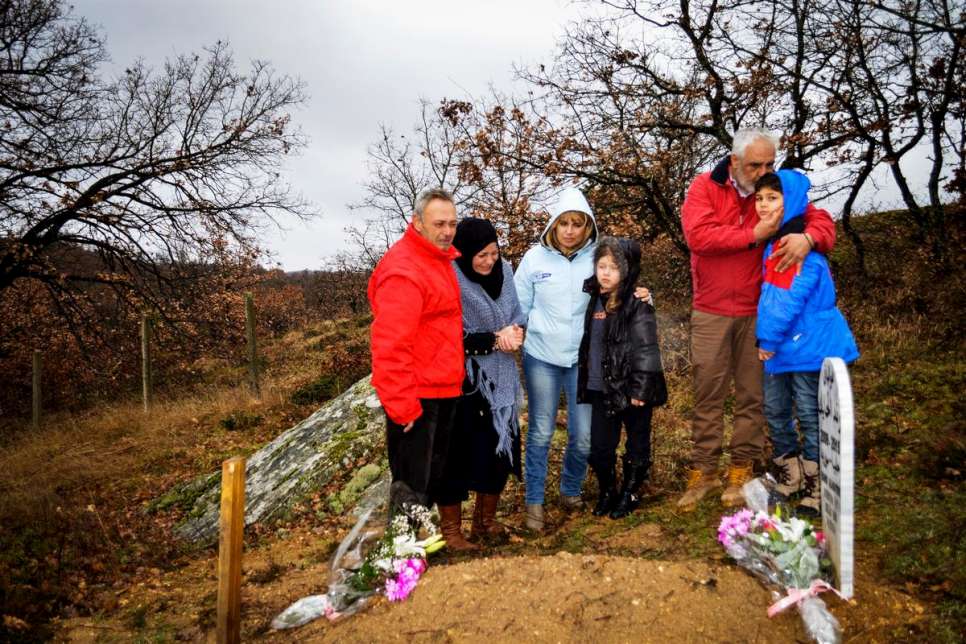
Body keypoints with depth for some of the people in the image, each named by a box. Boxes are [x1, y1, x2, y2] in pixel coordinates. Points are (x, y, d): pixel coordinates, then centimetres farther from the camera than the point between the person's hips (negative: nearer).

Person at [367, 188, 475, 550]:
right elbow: (390, 345, -24)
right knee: (412, 484, 1)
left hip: (445, 390, 10)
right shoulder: (402, 270, -19)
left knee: (440, 470, 21)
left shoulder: (446, 259, 11)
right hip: (415, 397, -9)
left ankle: (448, 530, 37)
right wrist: (402, 406, -24)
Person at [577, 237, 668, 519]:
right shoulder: (596, 300, 7)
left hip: (630, 389, -6)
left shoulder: (637, 304, -14)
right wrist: (585, 382, 17)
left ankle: (630, 493, 30)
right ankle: (607, 491, 31)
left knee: (637, 444, 12)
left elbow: (646, 349, -18)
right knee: (600, 447, 11)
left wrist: (640, 389, -20)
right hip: (602, 389, 6)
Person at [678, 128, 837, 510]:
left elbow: (821, 220, 4)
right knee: (707, 395, 3)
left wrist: (807, 237, -20)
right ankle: (703, 471, 13)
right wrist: (754, 235, -17)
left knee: (752, 395, 6)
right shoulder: (705, 187, -2)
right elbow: (697, 235, -17)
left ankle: (742, 470, 18)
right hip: (711, 313, -2)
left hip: (758, 313, 2)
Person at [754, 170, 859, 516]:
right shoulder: (771, 243, 8)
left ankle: (817, 491, 17)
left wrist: (769, 338, -16)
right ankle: (788, 479, 31)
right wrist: (766, 337, 4)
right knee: (775, 412, 15)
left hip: (808, 344, -8)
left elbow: (792, 297, -21)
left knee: (810, 416, 2)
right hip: (779, 345, 8)